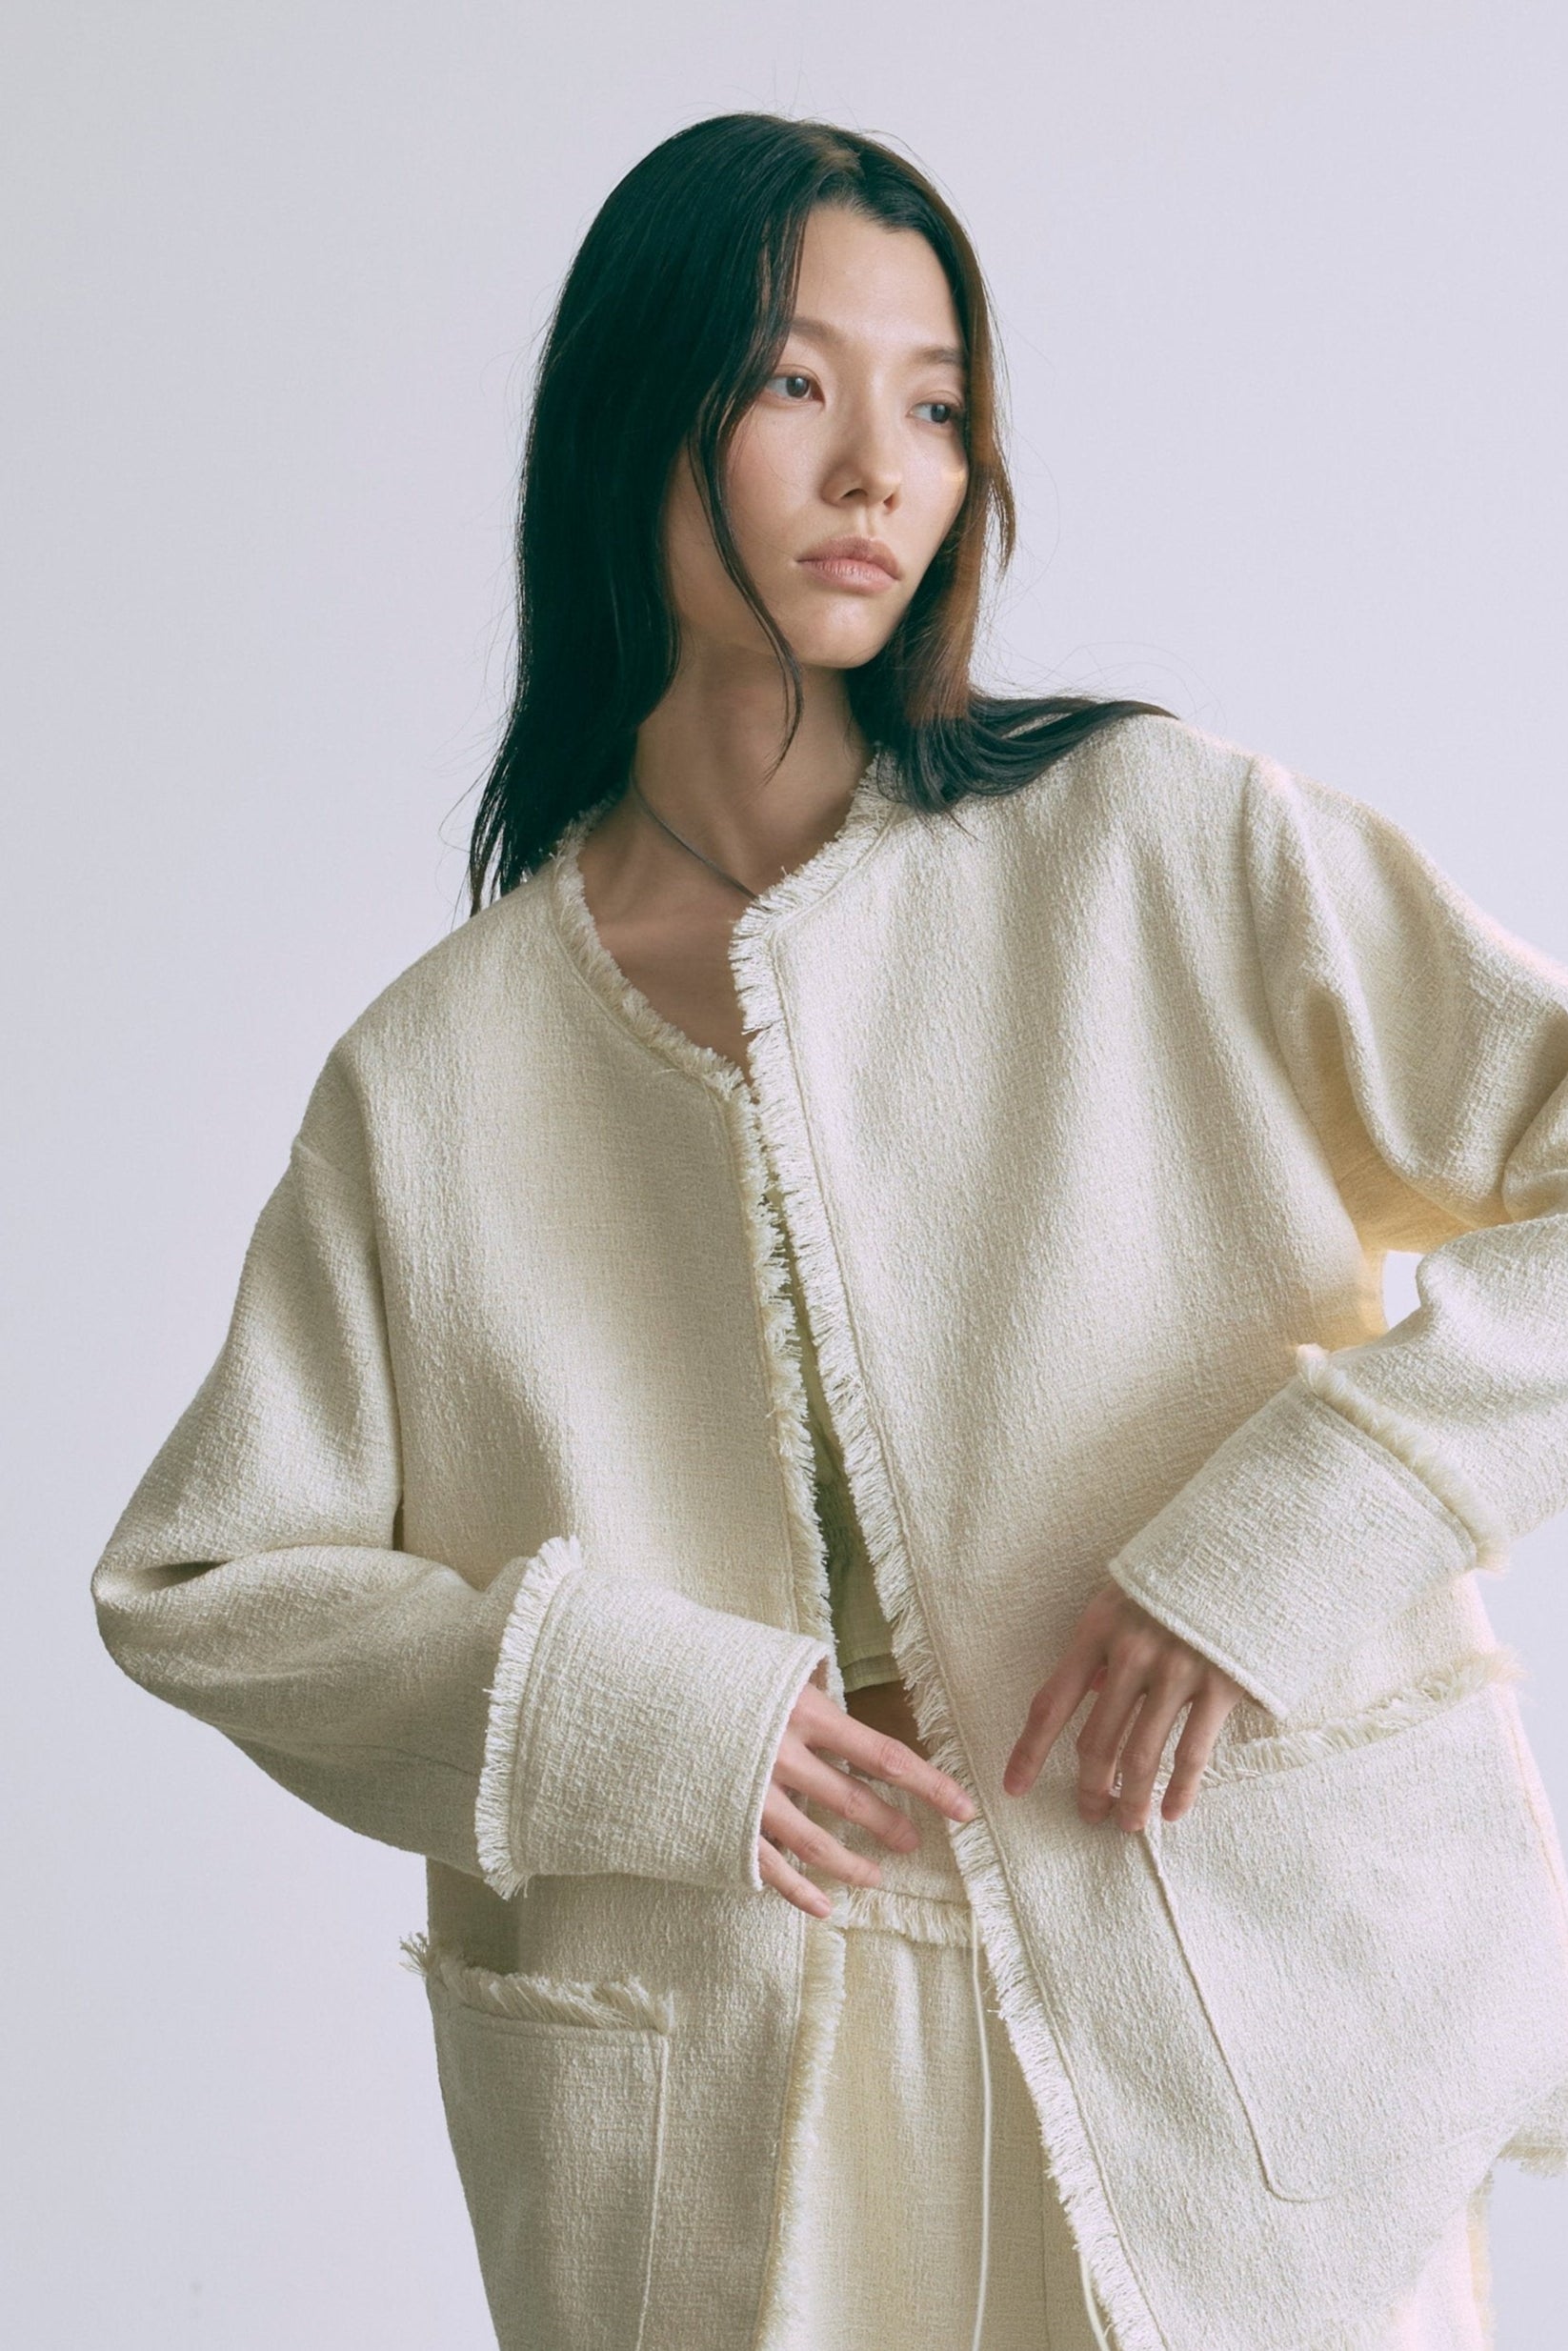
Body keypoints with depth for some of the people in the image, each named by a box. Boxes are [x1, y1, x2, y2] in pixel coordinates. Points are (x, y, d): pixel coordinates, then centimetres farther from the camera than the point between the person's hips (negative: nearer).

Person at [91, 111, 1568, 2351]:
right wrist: (604, 1710, -10)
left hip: (1256, 2059, 0)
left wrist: (1295, 1529, -18)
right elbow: (192, 1581, 5)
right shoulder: (439, 1070, -1)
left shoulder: (1158, 844, -5)